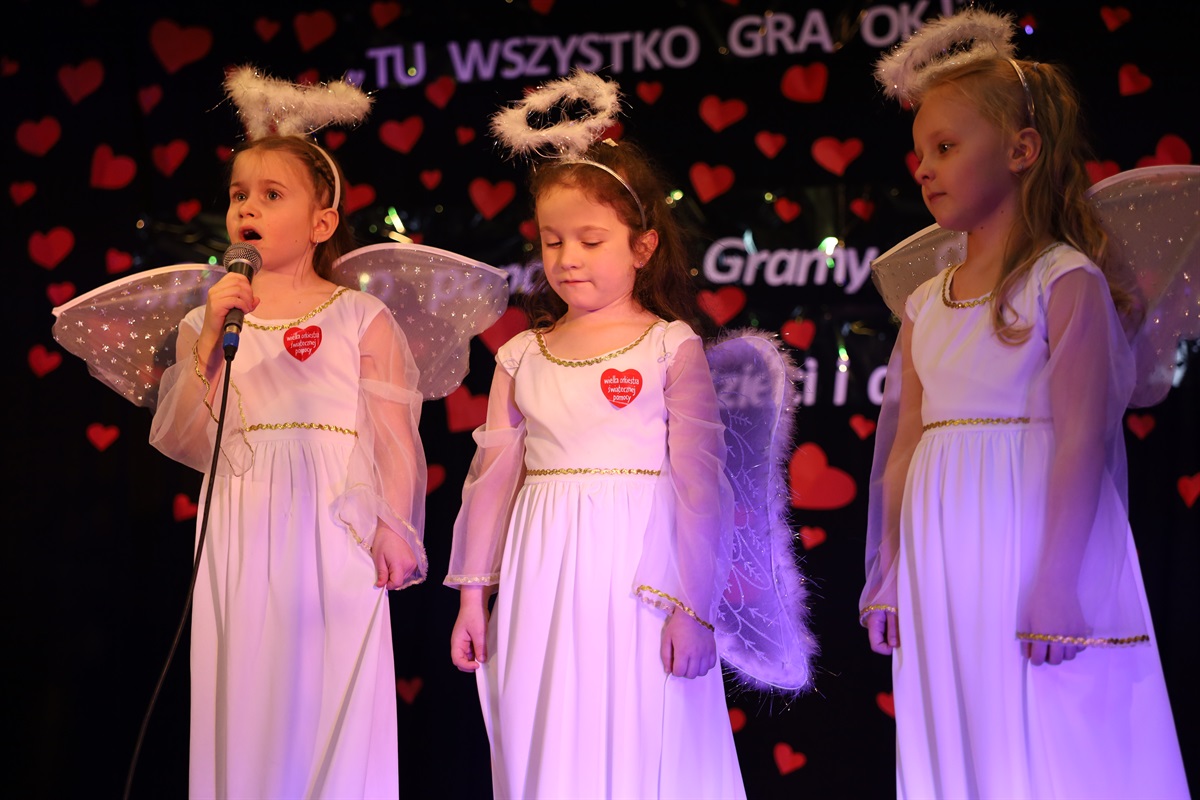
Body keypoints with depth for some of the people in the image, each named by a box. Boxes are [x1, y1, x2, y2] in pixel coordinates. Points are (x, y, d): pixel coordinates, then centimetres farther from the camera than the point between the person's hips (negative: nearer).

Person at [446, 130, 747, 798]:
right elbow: (494, 476, 13)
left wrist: (690, 608, -10)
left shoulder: (672, 347, -2)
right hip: (542, 582, 4)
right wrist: (472, 595, 11)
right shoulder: (522, 357, 9)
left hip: (637, 573, -4)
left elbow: (699, 482, -5)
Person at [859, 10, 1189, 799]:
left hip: (1033, 543, -6)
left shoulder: (1066, 281, -6)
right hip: (943, 569, 6)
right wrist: (888, 578, 12)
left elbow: (1081, 439, -12)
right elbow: (909, 446, 15)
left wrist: (1055, 585, -18)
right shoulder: (925, 304, 14)